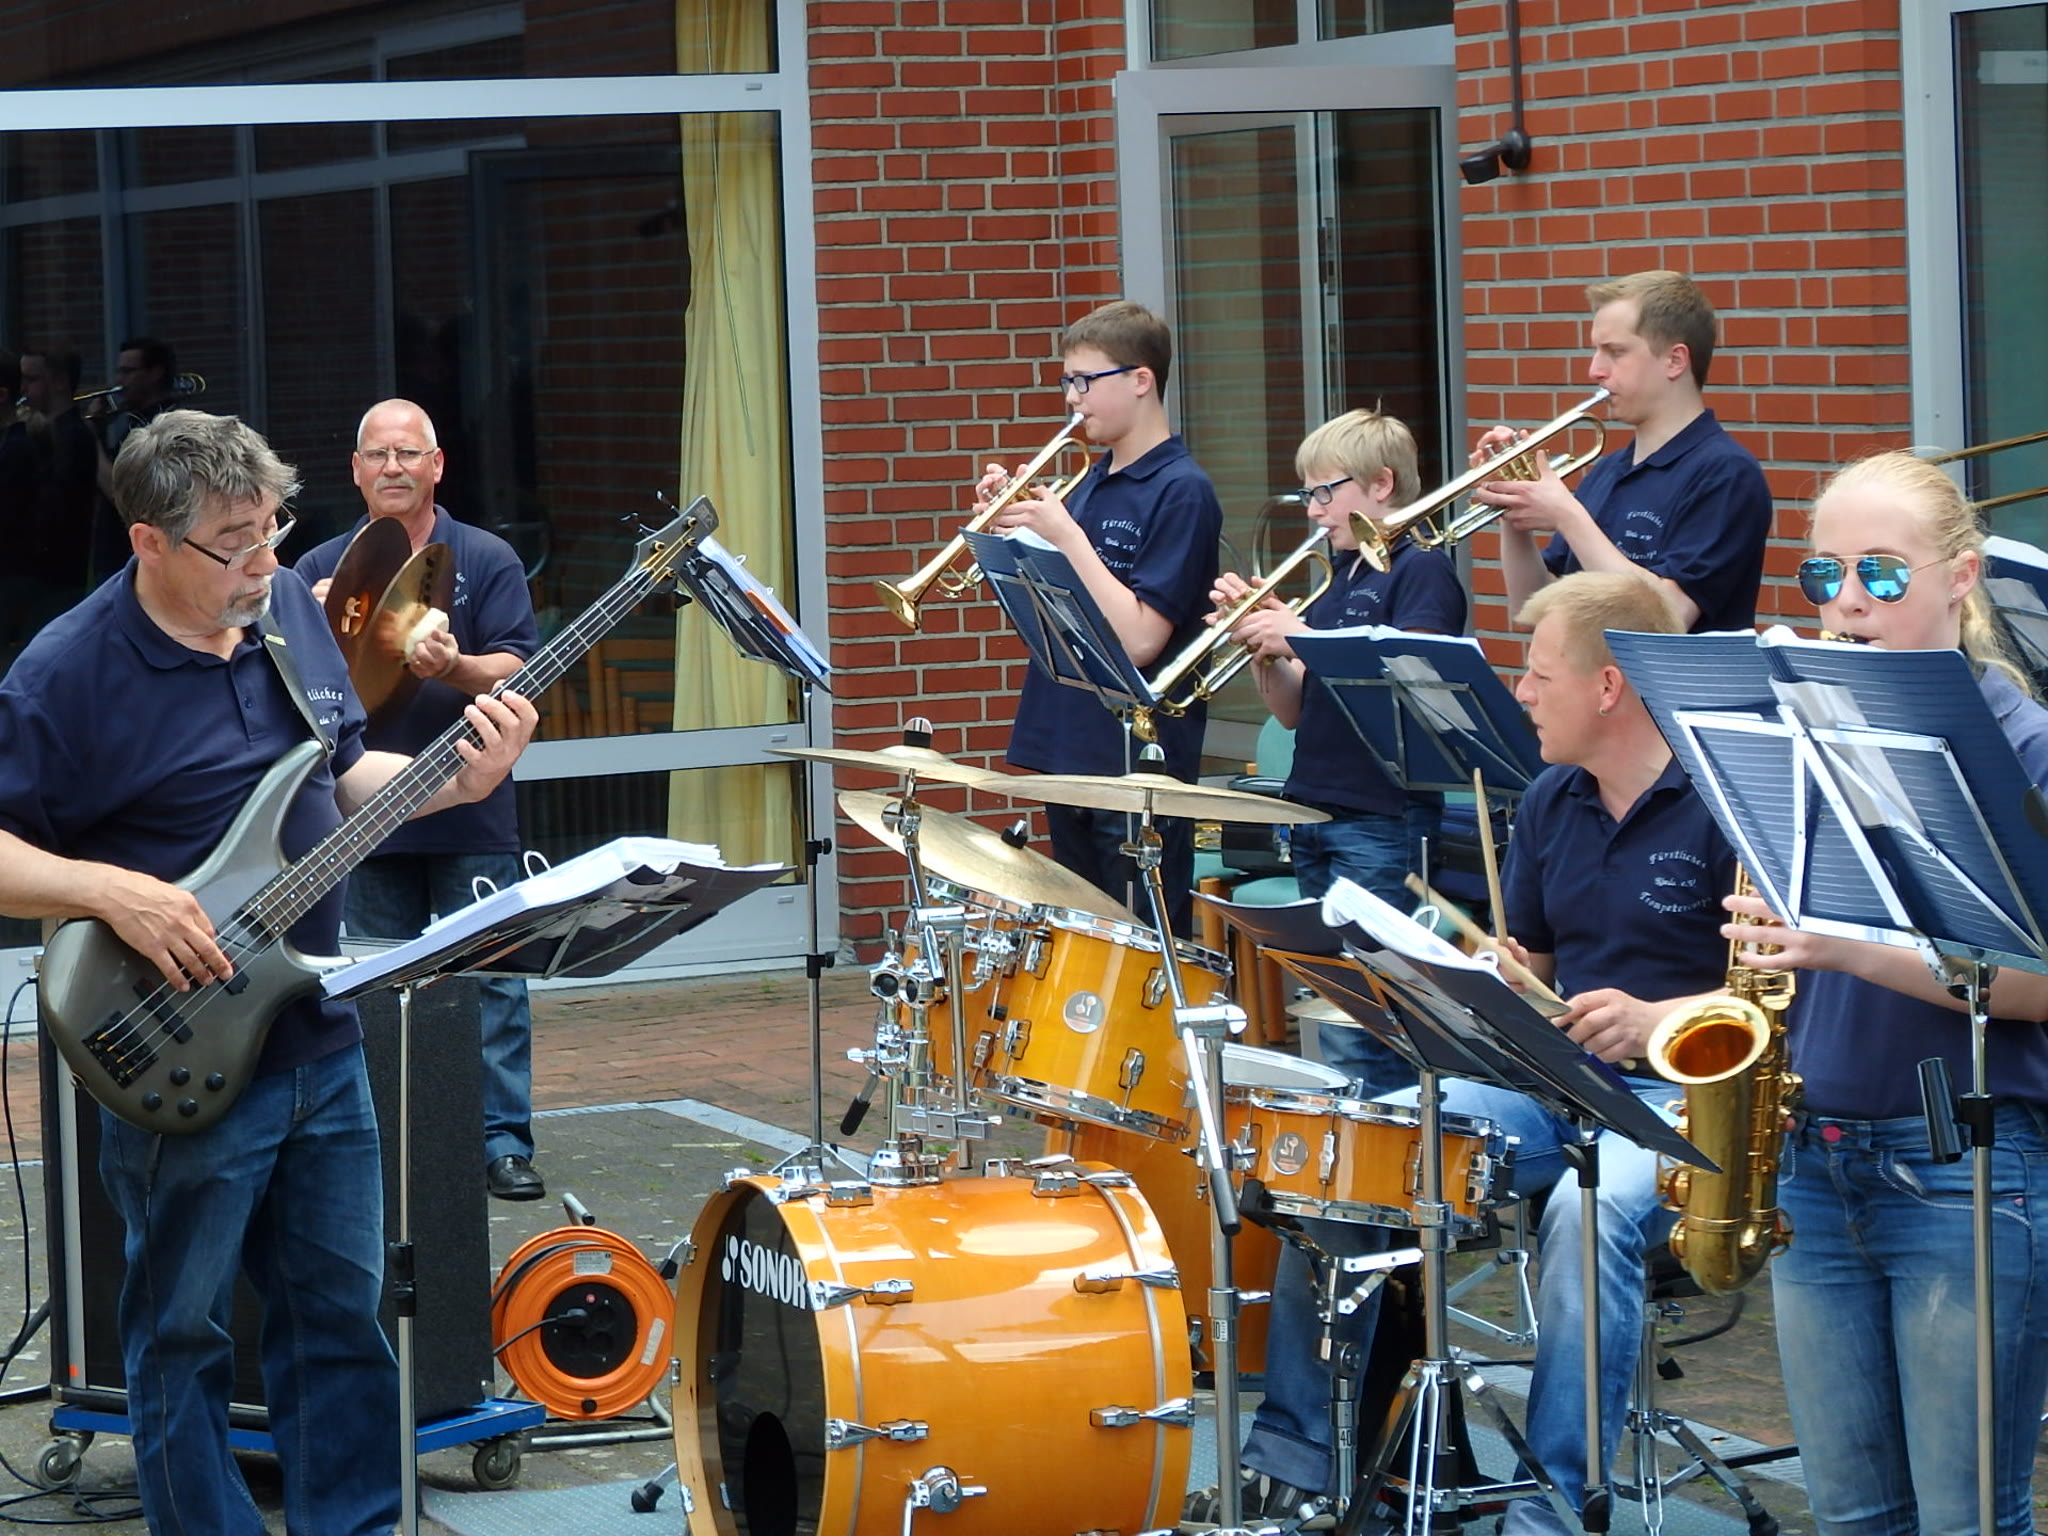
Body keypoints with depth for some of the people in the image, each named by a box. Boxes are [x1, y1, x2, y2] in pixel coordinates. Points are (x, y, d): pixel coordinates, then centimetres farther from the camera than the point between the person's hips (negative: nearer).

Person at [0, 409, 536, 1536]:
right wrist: (115, 893, -27)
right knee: (182, 1338, 7)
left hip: (320, 1041, 7)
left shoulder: (288, 608, 4)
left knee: (344, 1311, 15)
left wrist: (457, 782, -1)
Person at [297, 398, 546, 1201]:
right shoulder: (323, 569, 9)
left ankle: (503, 1142, 0)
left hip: (471, 811, -2)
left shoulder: (486, 560, 2)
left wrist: (455, 667, -26)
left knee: (492, 978, -4)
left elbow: (516, 671, -6)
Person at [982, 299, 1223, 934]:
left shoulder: (1181, 491, -12)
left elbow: (1137, 639, -20)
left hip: (1140, 768, -8)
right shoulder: (1094, 481, 13)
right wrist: (1013, 525, 1)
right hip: (1070, 759, 8)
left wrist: (1065, 535, -18)